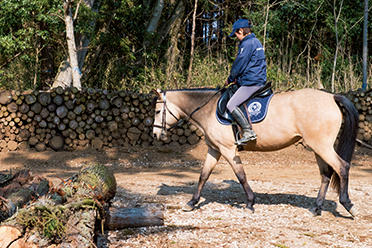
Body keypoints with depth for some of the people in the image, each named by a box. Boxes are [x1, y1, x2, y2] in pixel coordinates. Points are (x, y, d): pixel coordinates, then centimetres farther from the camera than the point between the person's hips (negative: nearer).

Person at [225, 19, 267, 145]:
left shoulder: (247, 43, -13)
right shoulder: (256, 42, 19)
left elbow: (239, 65, -12)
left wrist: (230, 80, 3)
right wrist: (237, 79, 21)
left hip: (251, 82, -11)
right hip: (259, 81, 11)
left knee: (231, 105, -17)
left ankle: (248, 132, -23)